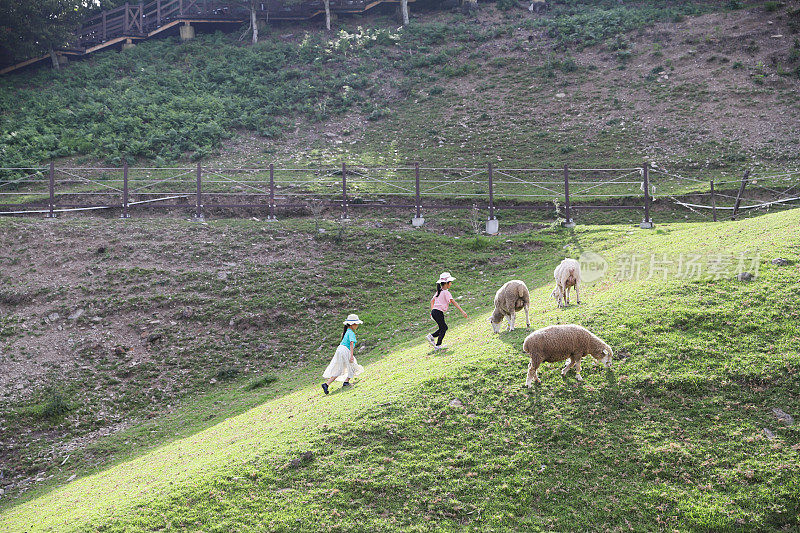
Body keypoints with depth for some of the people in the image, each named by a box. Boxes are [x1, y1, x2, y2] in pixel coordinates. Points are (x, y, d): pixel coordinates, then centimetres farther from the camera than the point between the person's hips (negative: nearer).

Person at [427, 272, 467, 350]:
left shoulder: (439, 291, 15)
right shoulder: (446, 292, -11)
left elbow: (432, 300, 24)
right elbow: (453, 302, -17)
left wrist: (432, 310, 25)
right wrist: (462, 311, -18)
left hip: (434, 311, 8)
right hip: (438, 313, -8)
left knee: (444, 327, 15)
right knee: (443, 328, 2)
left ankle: (431, 336, 8)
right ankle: (438, 345, 3)